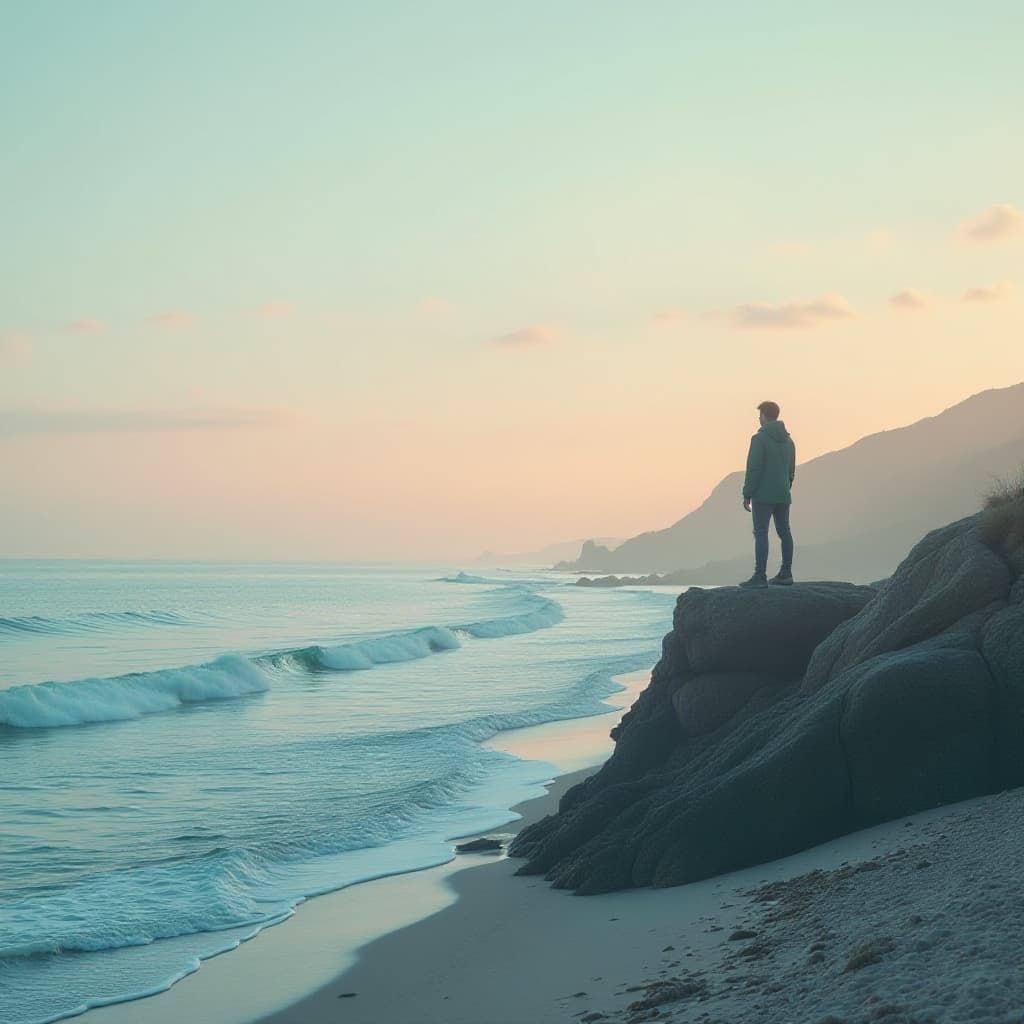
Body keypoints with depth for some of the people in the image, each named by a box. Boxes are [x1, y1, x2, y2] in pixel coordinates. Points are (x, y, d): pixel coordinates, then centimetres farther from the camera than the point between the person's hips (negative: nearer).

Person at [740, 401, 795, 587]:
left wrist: (747, 495, -10)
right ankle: (786, 574, 13)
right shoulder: (788, 440, 13)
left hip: (763, 495, -7)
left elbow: (753, 469, -14)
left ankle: (760, 576, -12)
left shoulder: (760, 438, -10)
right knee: (784, 532, 10)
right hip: (783, 495, 8)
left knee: (760, 533, -8)